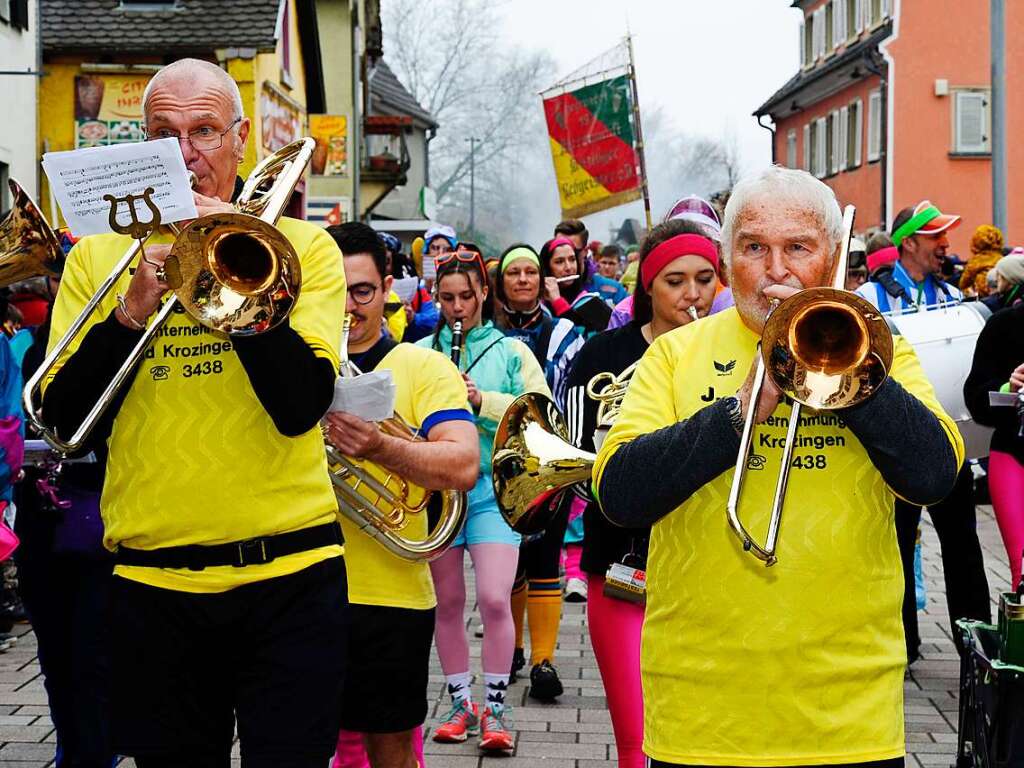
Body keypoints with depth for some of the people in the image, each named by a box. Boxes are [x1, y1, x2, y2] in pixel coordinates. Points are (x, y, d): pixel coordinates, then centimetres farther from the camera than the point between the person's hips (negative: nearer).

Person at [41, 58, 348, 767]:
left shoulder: (304, 246, 3)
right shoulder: (97, 256, 8)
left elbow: (301, 406, -11)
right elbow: (65, 417, -1)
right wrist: (132, 310, -14)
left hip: (289, 577, -1)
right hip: (152, 582, 2)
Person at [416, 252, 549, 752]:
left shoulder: (511, 350, 6)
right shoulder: (420, 353, 10)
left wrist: (484, 400, -16)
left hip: (493, 485, -2)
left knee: (494, 599, -11)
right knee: (448, 602, 7)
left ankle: (494, 709, 2)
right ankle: (460, 704, 21)